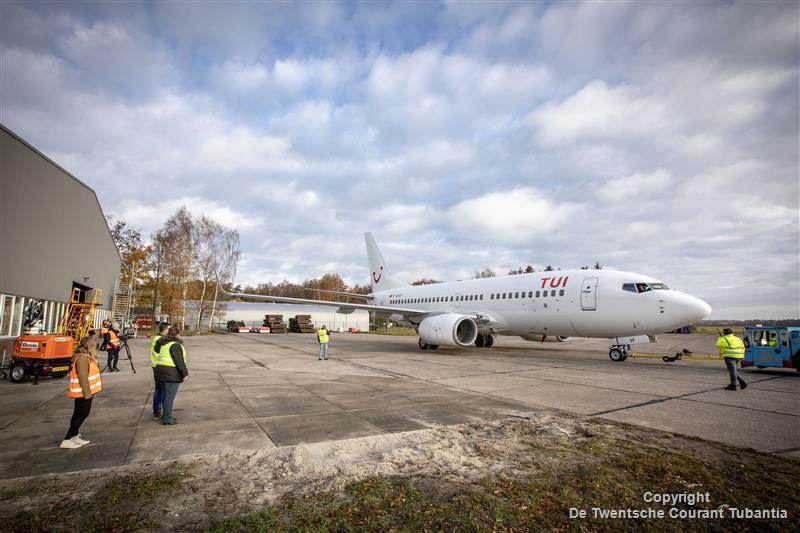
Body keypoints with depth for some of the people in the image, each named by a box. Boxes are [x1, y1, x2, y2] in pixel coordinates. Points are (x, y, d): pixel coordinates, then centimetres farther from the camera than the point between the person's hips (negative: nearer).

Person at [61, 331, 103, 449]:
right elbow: (83, 378, -25)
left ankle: (74, 437, 27)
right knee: (82, 414, -3)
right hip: (83, 392, -10)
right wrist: (87, 393, -23)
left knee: (79, 414, 17)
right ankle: (67, 440, 3)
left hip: (84, 391, 10)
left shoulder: (87, 356, 9)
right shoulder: (82, 358, -23)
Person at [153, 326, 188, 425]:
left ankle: (166, 416, 27)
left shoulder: (163, 343, 12)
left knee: (166, 395, 18)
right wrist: (185, 373, -14)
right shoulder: (176, 345, -16)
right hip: (172, 374, -9)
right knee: (169, 396, -2)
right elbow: (179, 361, -18)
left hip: (161, 371, 9)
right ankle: (167, 419, 3)